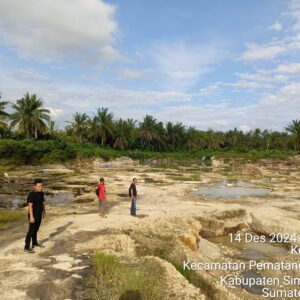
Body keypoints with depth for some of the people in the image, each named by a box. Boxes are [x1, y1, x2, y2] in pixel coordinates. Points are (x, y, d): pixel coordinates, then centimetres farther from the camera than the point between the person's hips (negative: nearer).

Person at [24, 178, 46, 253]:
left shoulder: (41, 193, 2)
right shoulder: (31, 194, -23)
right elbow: (30, 206, -26)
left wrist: (44, 212, 18)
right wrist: (31, 216, -29)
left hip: (39, 215, 8)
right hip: (33, 215, -8)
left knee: (36, 229, 19)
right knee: (31, 231, -3)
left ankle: (35, 243, 34)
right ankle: (26, 247, 6)